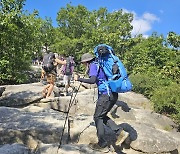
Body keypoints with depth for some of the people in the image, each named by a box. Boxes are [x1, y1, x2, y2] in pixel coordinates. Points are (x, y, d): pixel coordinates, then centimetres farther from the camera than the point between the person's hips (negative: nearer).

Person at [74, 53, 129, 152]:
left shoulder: (93, 66, -5)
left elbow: (92, 80, -20)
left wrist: (79, 79, -12)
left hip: (106, 94, -9)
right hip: (113, 94, 9)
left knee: (98, 117, 3)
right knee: (102, 116, 19)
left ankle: (102, 145, 10)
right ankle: (120, 132, 10)